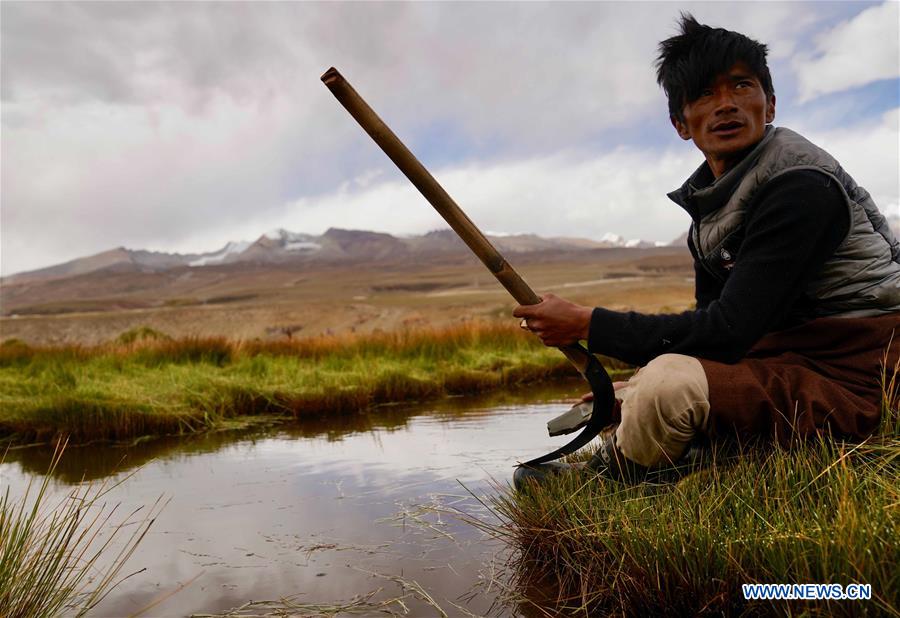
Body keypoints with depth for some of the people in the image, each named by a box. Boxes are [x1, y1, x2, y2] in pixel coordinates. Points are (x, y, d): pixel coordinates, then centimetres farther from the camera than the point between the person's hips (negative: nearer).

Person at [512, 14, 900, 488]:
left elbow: (729, 331, -27)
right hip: (786, 365, 9)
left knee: (670, 382, -31)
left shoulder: (801, 186, -20)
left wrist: (587, 324, -23)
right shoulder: (710, 205, 6)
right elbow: (712, 330, 9)